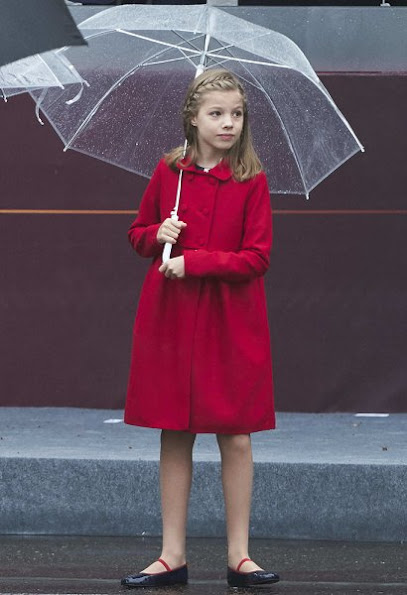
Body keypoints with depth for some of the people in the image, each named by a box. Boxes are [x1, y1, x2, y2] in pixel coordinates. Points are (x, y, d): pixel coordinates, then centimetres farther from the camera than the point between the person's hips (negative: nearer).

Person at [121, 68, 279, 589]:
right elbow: (137, 233, 15)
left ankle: (238, 555, 8)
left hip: (231, 322, -2)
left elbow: (256, 257, -9)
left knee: (235, 436, 0)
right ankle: (172, 556, 12)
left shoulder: (251, 181, -4)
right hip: (170, 319, 2)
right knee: (174, 436, 6)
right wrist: (158, 234, -7)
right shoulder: (168, 172, 3)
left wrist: (193, 262, -15)